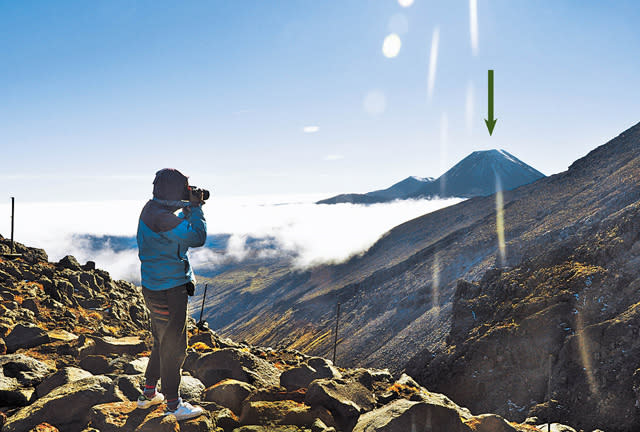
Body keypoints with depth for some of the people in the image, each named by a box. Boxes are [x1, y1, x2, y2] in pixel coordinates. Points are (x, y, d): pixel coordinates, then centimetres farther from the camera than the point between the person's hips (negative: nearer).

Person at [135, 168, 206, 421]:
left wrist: (191, 207, 10)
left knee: (162, 343, 23)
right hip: (168, 290, -10)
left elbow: (180, 226, 22)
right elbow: (198, 237, -23)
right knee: (173, 348, 2)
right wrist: (196, 206, -12)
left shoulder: (152, 209, 8)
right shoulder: (161, 217, -24)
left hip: (156, 287, 10)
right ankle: (174, 405, 14)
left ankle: (148, 394, 35)